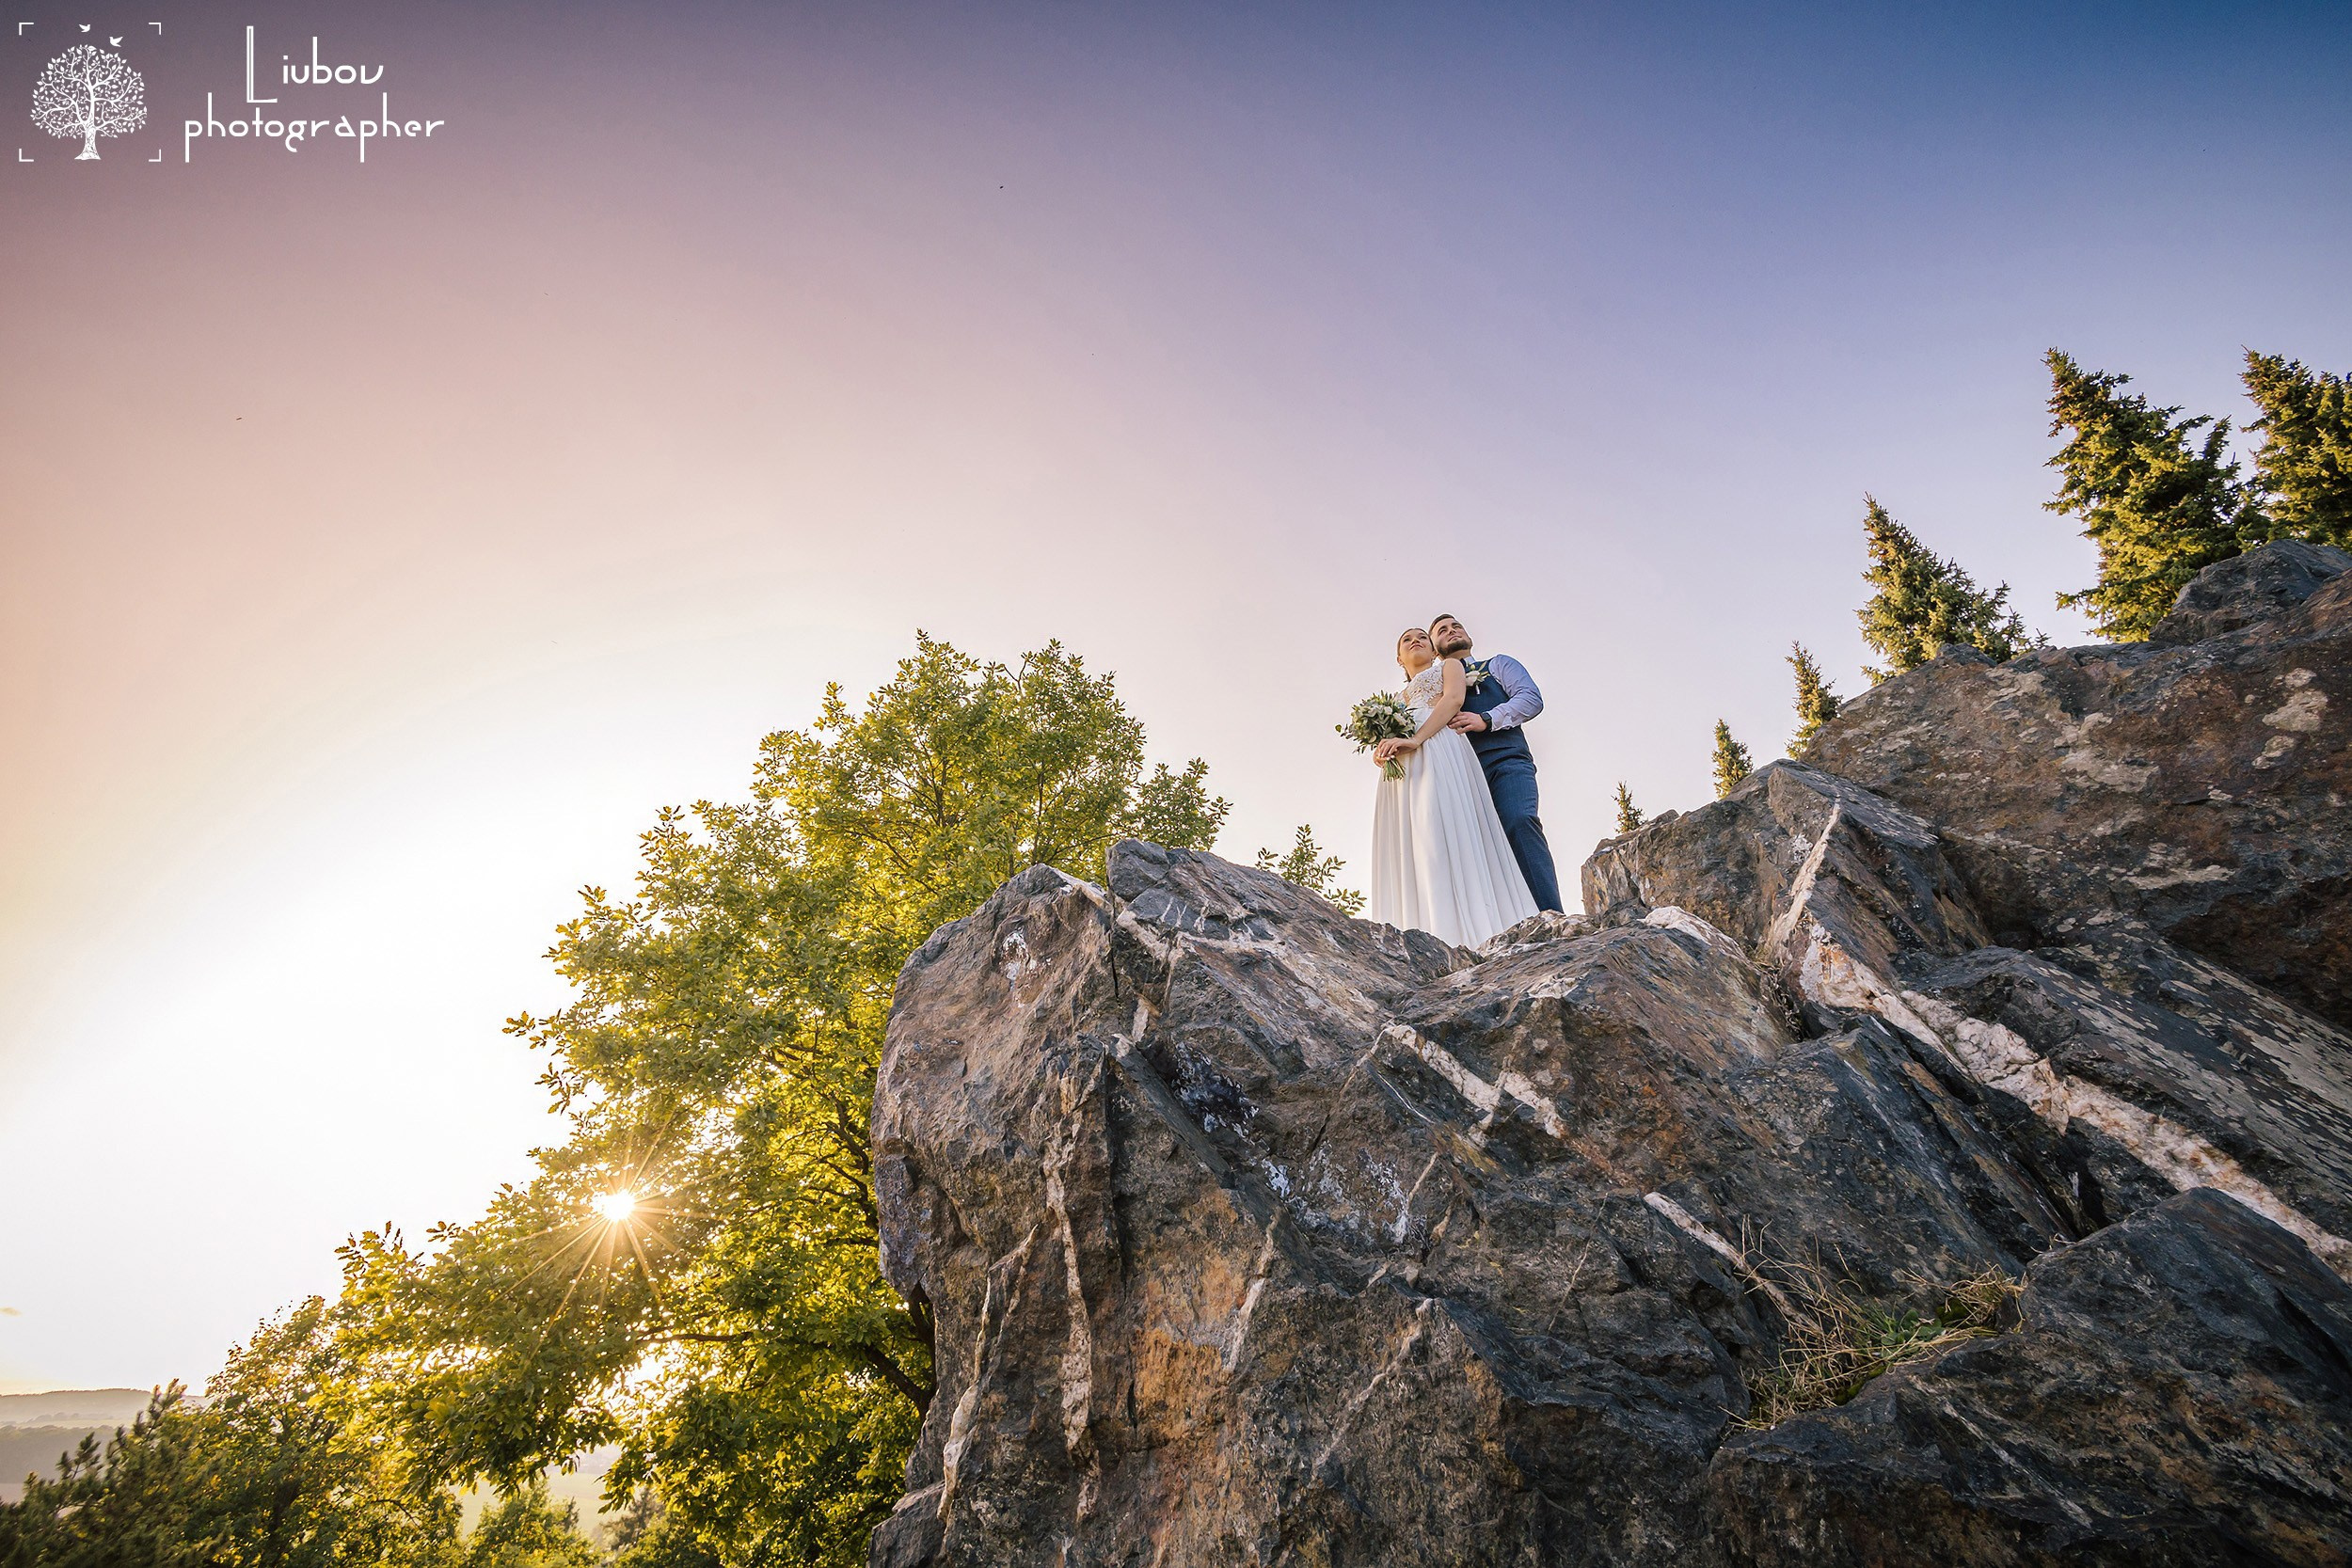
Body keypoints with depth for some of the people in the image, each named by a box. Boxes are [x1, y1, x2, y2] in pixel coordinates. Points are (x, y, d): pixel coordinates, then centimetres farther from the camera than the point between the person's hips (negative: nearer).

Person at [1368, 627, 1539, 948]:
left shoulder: (1449, 666, 22)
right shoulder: (1397, 699, 37)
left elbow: (1453, 699, 0)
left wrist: (1415, 739, -16)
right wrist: (1381, 753, -2)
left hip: (1438, 748, -5)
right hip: (1400, 767, 5)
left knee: (1439, 832, -23)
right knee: (1406, 848, -10)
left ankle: (1460, 935, -31)